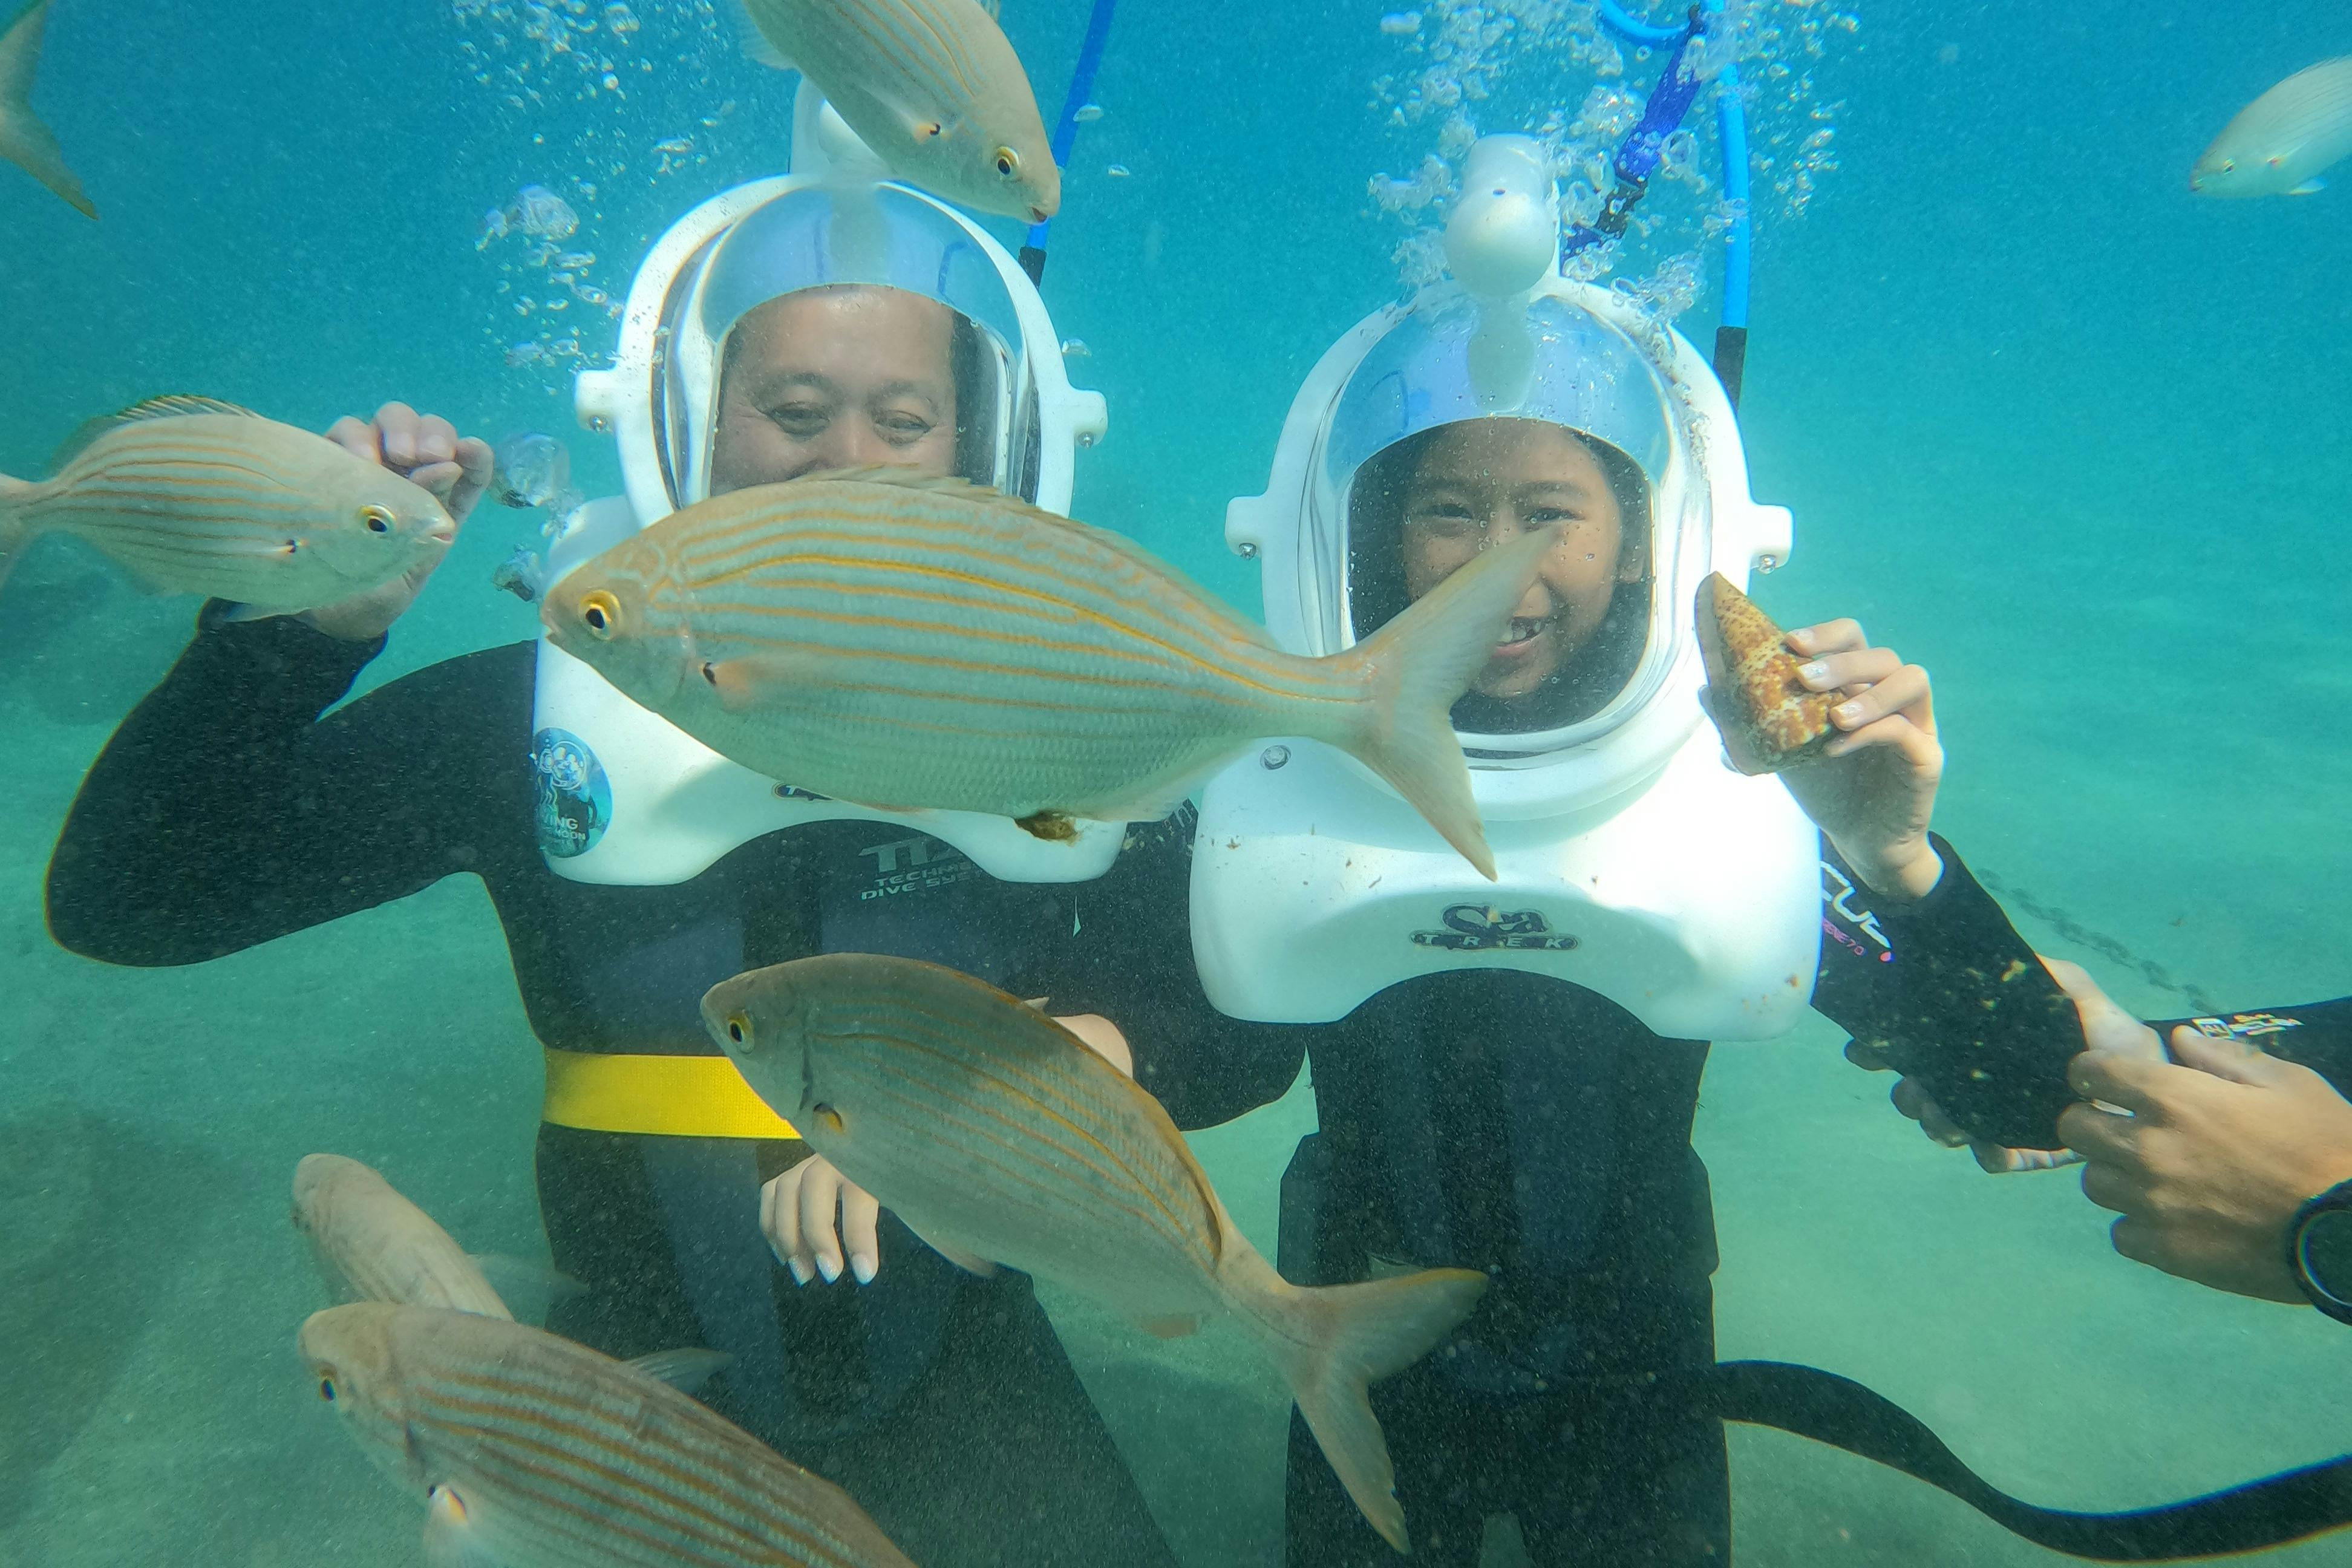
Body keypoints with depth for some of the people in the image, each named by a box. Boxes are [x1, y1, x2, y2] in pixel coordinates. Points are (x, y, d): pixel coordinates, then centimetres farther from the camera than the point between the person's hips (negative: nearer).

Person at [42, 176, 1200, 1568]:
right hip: (647, 1359, 0)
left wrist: (1111, 1043, -24)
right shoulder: (533, 714, -7)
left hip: (955, 1369, 1)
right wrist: (314, 626, -20)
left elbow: (1241, 1026, -2)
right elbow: (124, 903, -8)